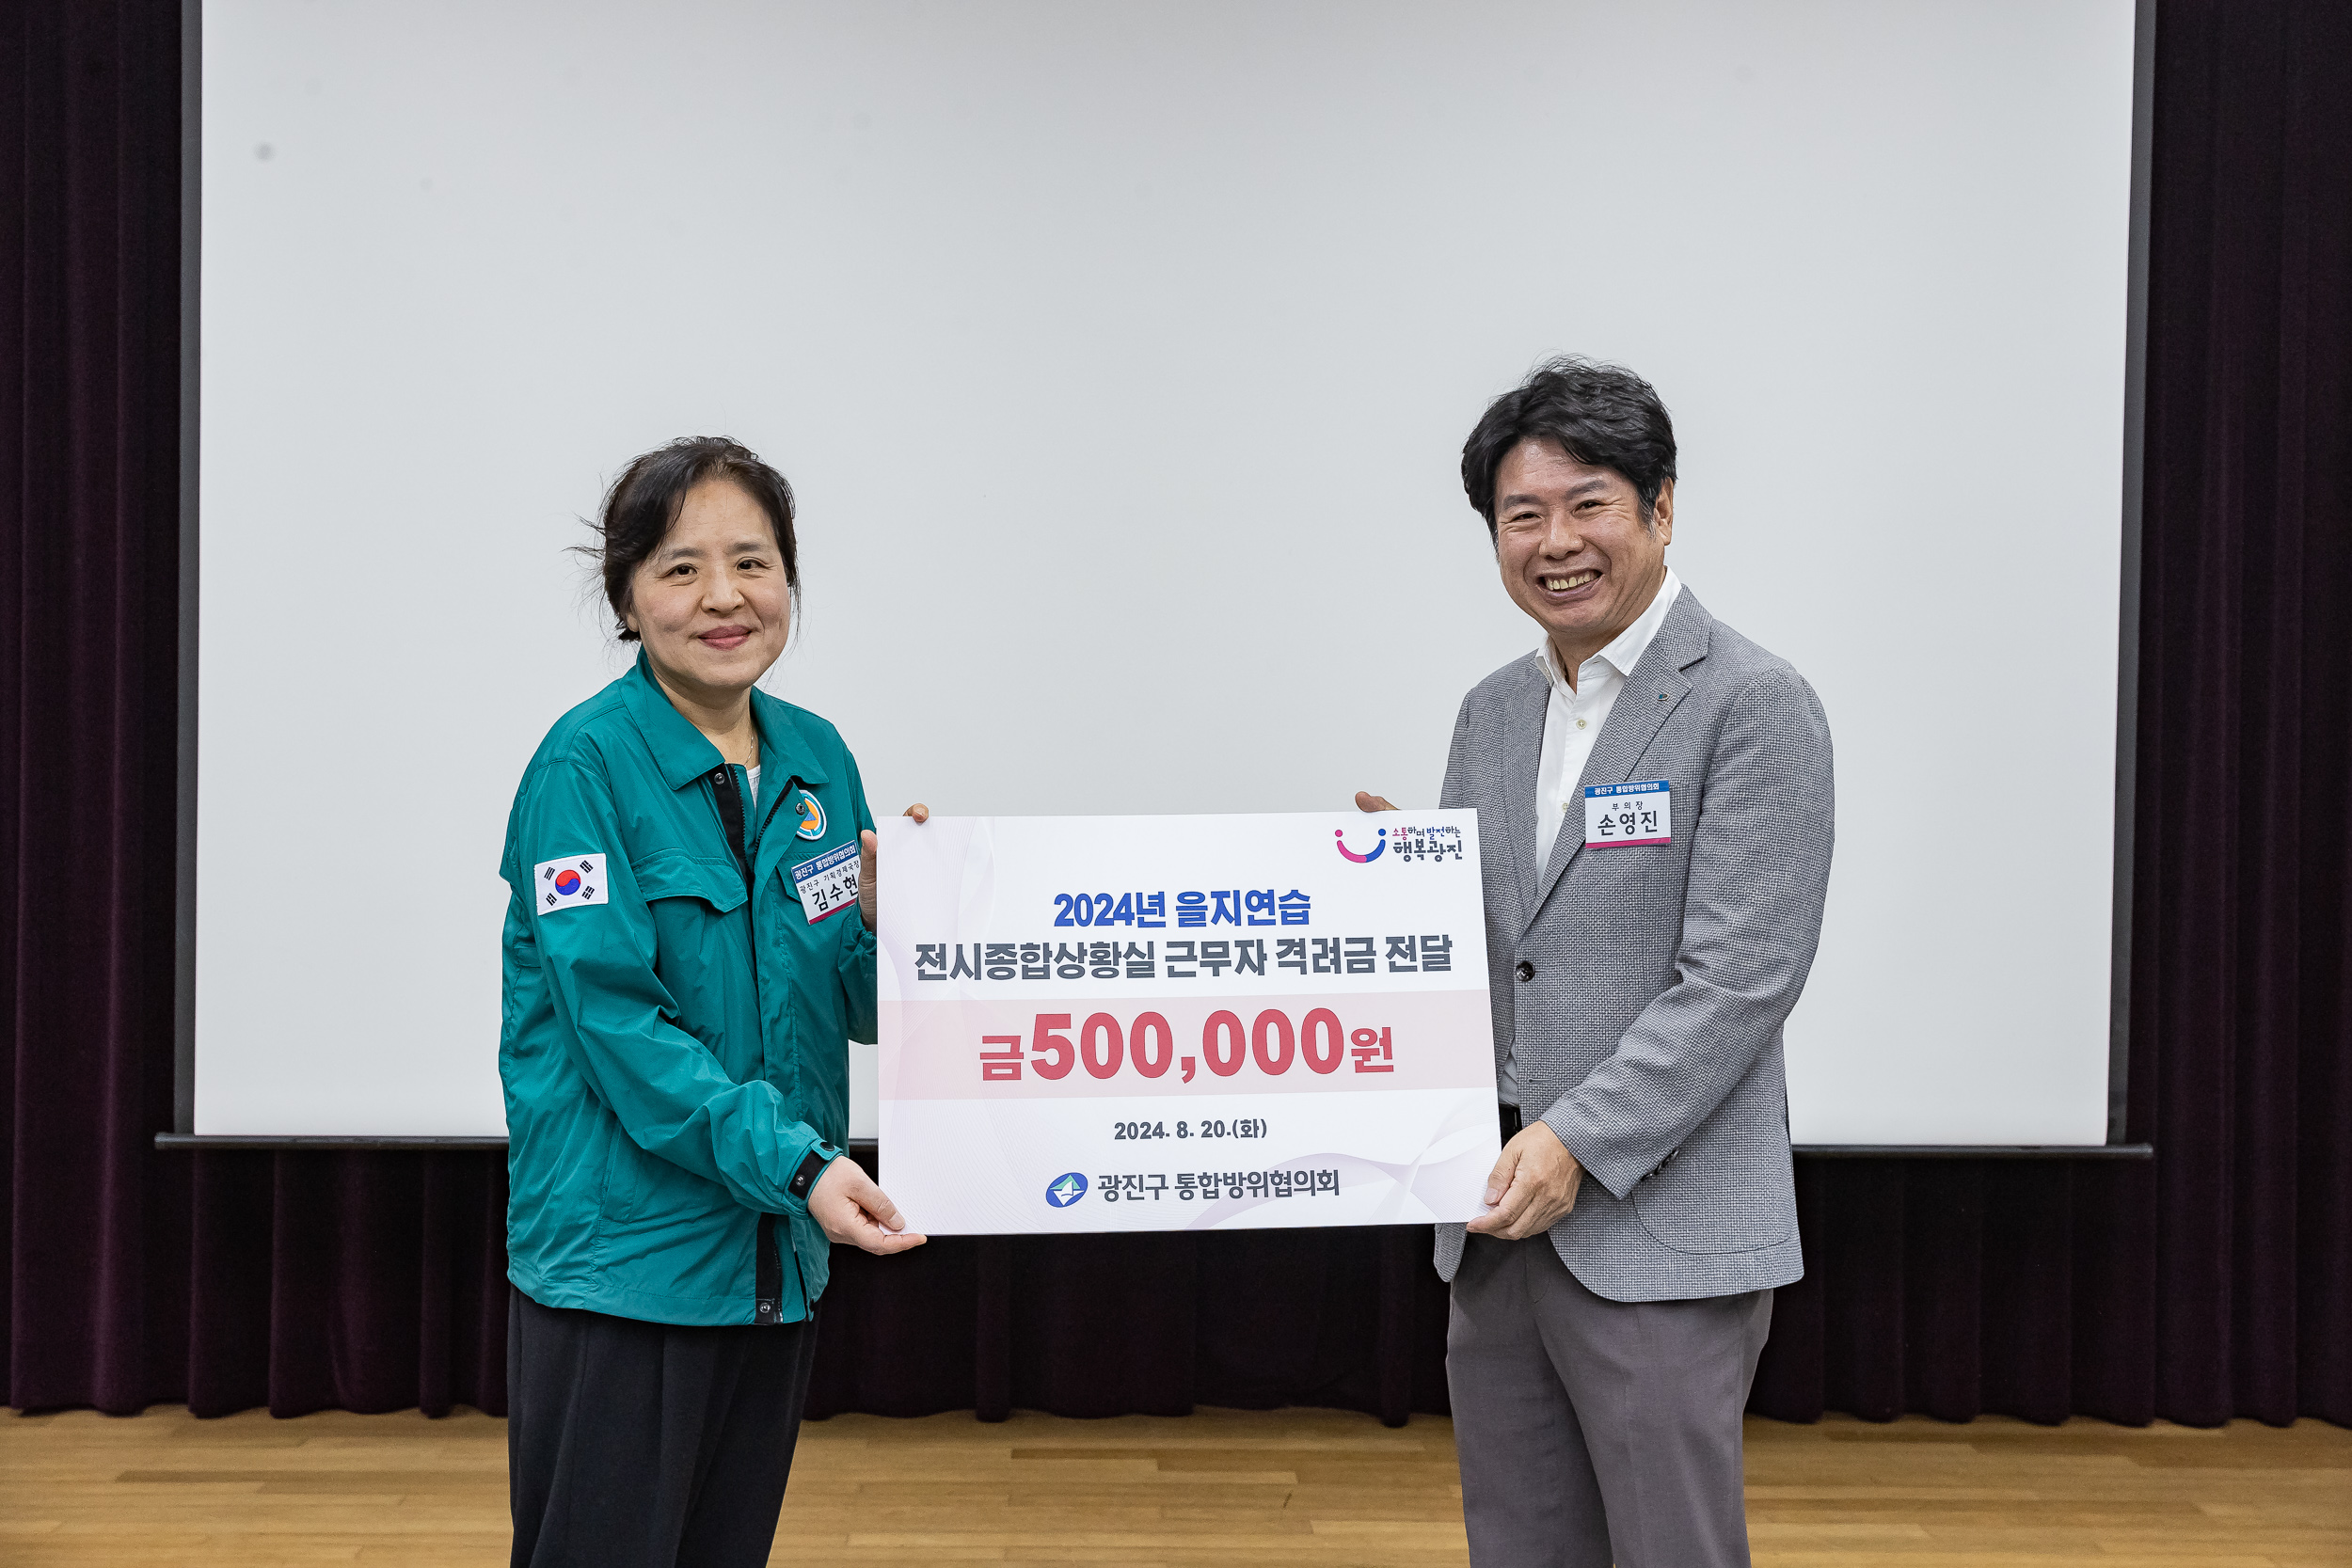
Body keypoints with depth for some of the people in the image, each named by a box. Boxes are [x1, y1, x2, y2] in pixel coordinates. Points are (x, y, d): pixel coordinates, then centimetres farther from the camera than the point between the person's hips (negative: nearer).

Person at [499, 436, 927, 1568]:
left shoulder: (818, 759, 6)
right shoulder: (588, 763, -11)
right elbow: (617, 1016, -18)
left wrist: (886, 911, -11)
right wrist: (794, 1162, -26)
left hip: (778, 1254, 6)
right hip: (622, 1253, -6)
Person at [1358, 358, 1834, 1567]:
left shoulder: (1753, 706, -9)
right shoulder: (1493, 711, 13)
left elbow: (1740, 980, -16)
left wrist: (1581, 1143, -21)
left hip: (1661, 1236, -7)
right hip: (1497, 1228, 7)